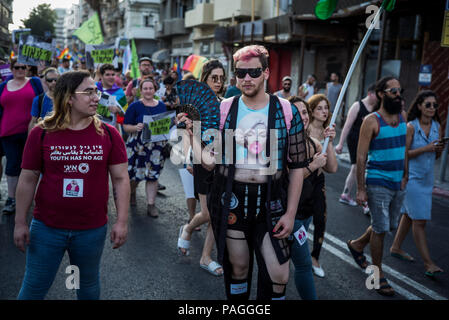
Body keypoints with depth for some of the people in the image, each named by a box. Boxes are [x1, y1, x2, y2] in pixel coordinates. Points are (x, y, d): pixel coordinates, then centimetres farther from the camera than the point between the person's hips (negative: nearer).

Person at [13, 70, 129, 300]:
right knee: (33, 289, 12)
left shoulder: (109, 134, -4)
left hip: (92, 230, 1)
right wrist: (20, 222, 0)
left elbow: (120, 178, -2)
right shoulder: (41, 133, -5)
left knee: (89, 287, 19)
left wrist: (122, 221, -6)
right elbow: (27, 180, 0)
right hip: (46, 227, 0)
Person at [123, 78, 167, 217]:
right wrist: (136, 128, -23)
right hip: (137, 145, -2)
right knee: (135, 172, 4)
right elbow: (125, 126, -4)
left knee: (153, 174, 0)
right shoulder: (135, 106, -1)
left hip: (156, 145, 2)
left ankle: (151, 204, 6)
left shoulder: (161, 106, 11)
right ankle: (131, 192, 36)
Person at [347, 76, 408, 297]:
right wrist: (361, 189, -14)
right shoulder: (372, 121, -11)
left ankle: (357, 245, 41)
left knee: (389, 225, 16)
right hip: (378, 183, -6)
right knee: (380, 229, 0)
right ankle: (378, 275, 16)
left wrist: (405, 175, 11)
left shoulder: (402, 116, 8)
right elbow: (361, 156, -12)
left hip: (398, 183, 7)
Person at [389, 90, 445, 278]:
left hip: (427, 178, 7)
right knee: (420, 220, -7)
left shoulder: (437, 127, 6)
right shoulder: (411, 126, -12)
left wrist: (440, 148, -10)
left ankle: (396, 248, 32)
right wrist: (425, 148, -23)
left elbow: (436, 155, 12)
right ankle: (428, 263, -4)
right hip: (412, 177, -7)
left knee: (409, 214, 17)